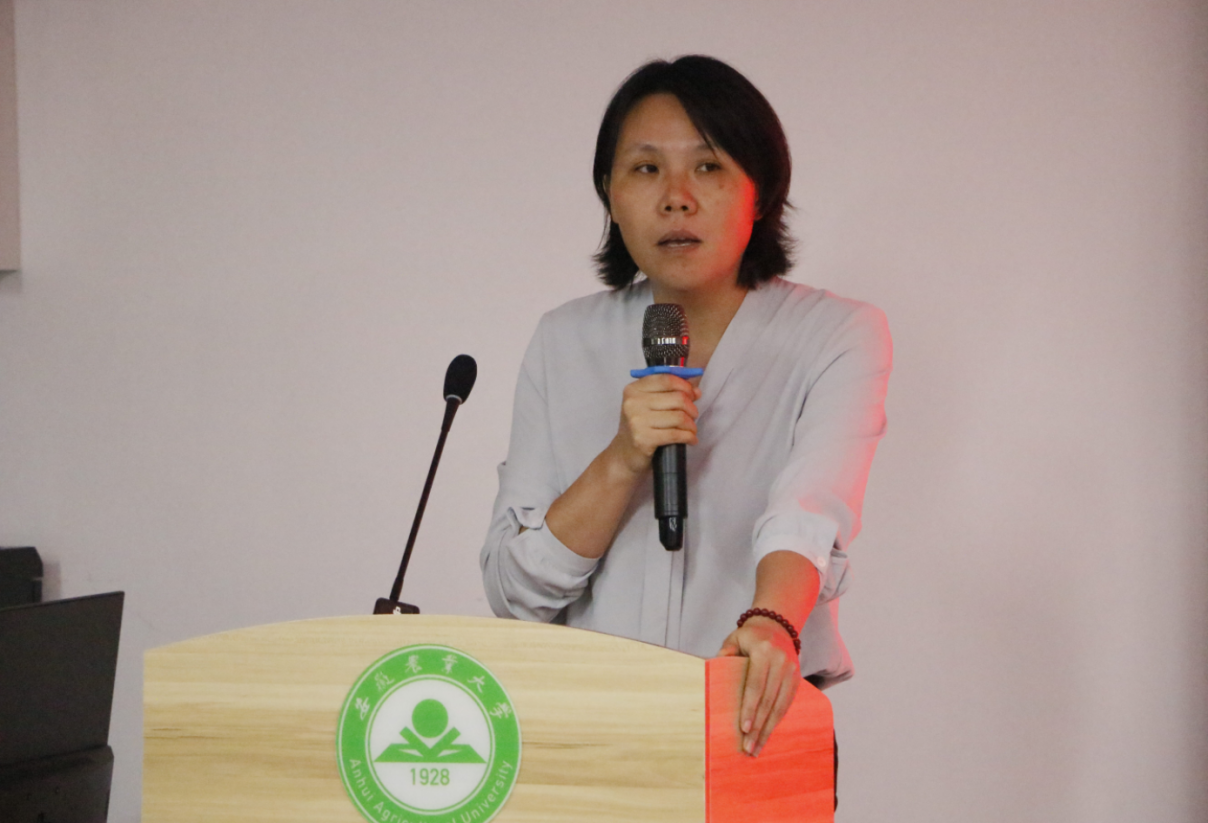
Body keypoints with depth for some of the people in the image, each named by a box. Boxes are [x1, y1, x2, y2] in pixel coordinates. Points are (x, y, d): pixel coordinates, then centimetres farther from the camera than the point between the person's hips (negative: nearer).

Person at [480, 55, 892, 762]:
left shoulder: (837, 335, 2)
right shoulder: (565, 343, 9)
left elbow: (810, 504, -18)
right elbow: (514, 594, 4)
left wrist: (773, 621, -38)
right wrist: (622, 461, -11)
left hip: (755, 730, -2)